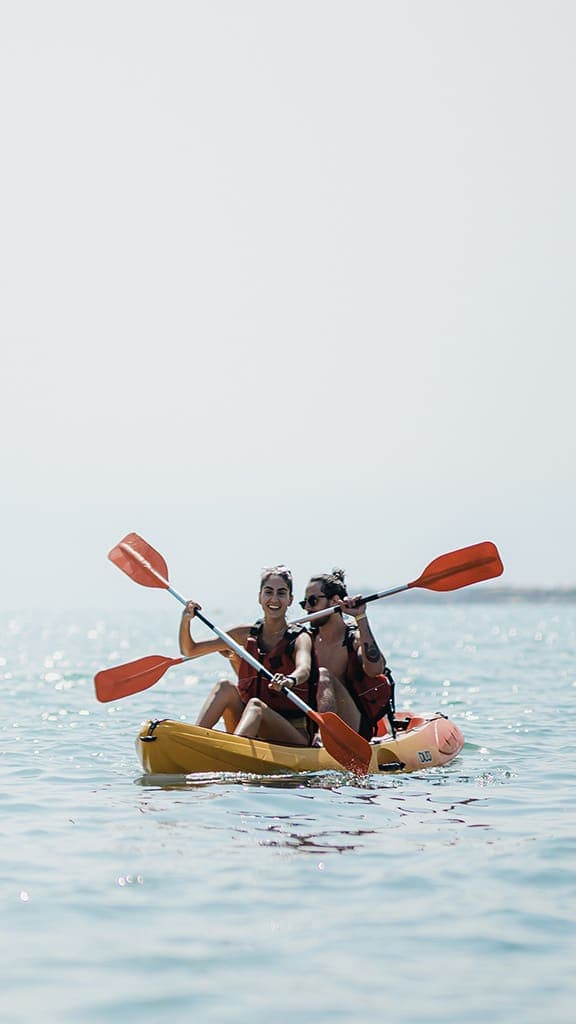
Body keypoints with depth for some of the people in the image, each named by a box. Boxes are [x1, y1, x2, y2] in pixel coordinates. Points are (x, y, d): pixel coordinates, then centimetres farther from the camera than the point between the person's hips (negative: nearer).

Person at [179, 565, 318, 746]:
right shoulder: (247, 635, 11)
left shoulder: (299, 638, -2)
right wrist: (185, 621, -8)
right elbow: (189, 650, 12)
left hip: (295, 735, -4)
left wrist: (290, 680, -51)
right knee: (225, 686, -18)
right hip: (253, 736, 4)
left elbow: (304, 668, -27)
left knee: (256, 705, -33)